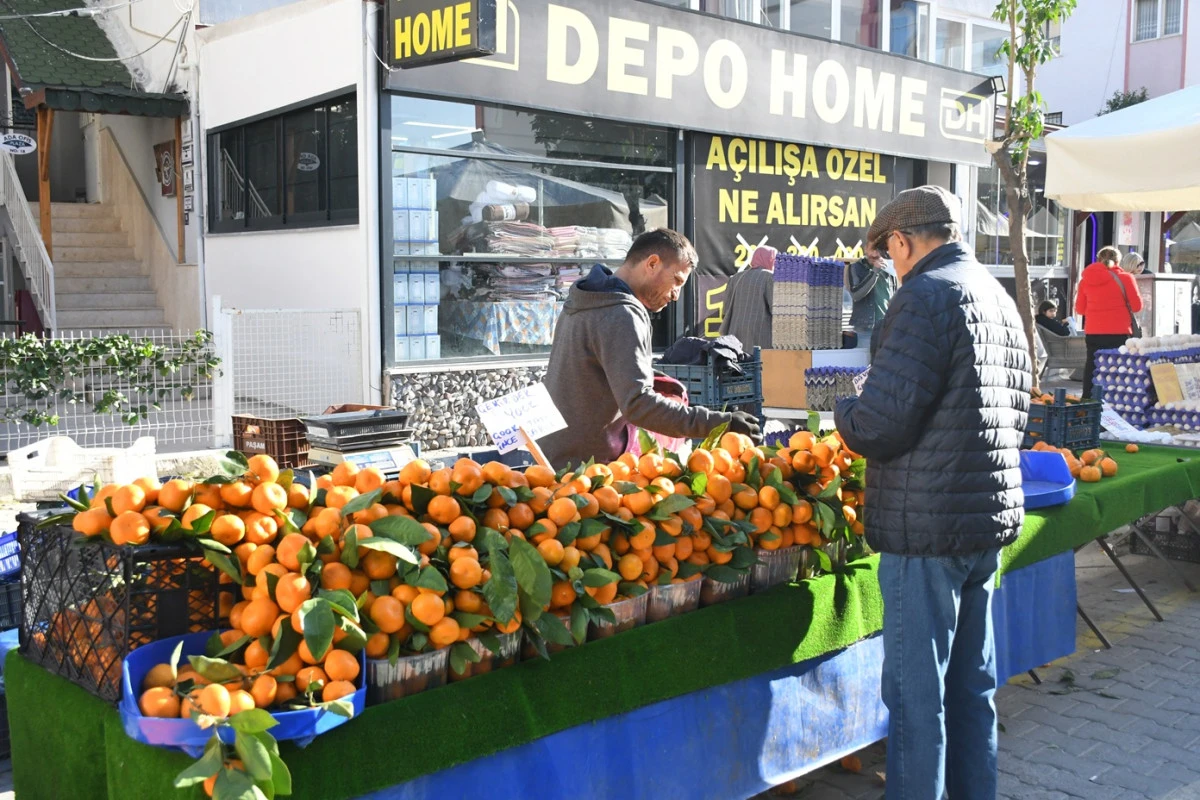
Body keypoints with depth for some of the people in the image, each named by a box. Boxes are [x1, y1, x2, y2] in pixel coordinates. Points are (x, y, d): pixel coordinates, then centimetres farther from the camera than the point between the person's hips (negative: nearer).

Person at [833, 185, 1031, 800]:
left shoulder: (927, 295, -13)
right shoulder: (1001, 299, 15)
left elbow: (879, 427, -19)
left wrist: (844, 413, 3)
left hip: (927, 526, -9)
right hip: (992, 518, 9)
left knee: (915, 692, 0)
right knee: (971, 686, 18)